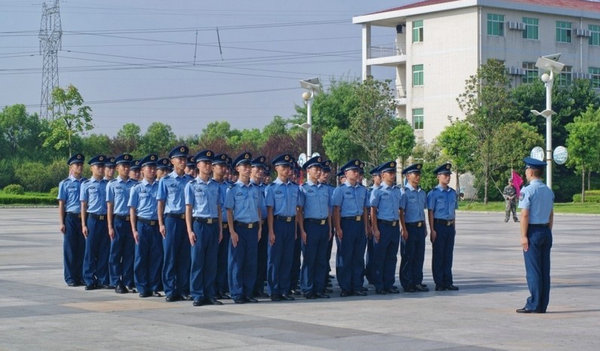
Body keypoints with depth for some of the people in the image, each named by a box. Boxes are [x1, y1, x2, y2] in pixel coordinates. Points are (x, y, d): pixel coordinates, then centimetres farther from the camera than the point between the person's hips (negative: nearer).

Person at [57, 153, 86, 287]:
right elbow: (61, 204, 2)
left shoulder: (86, 183, 9)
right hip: (71, 218, -2)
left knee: (83, 248, 4)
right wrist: (62, 223, -4)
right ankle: (70, 278, 8)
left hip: (84, 218, 2)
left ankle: (81, 276, 13)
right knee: (70, 248, 2)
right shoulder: (65, 184, 3)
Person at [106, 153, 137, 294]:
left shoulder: (135, 184, 8)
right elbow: (109, 206, 2)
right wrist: (110, 227, -4)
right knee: (116, 253, 2)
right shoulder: (112, 184, 2)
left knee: (130, 253, 6)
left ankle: (128, 281, 14)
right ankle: (117, 283, 8)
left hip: (132, 220, 2)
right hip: (118, 220, -2)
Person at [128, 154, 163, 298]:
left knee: (157, 257, 3)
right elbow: (132, 210, 4)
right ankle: (142, 288, 10)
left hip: (156, 225, 2)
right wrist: (134, 230, -3)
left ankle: (154, 287, 12)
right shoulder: (137, 188, 3)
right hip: (142, 225, -2)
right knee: (141, 257, 2)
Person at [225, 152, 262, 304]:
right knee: (237, 262, -1)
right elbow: (229, 211, -3)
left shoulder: (256, 189, 12)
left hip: (253, 228, 4)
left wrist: (259, 228, 9)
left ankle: (248, 293, 13)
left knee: (251, 262, 6)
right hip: (239, 228, -4)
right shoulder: (233, 189, -1)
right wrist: (232, 231, -10)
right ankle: (237, 294, 4)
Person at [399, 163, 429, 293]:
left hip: (420, 227, 6)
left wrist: (425, 228, 17)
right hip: (410, 227, -6)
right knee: (408, 257, 0)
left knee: (419, 256, 8)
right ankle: (407, 284, 6)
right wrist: (404, 230, -14)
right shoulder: (405, 192, -8)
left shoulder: (422, 193, 13)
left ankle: (417, 282, 16)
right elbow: (401, 212, -10)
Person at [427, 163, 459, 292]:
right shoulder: (434, 193, -6)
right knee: (438, 256, 0)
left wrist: (454, 227, 15)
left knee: (448, 255, 9)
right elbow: (430, 212, -8)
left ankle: (448, 282, 14)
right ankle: (439, 283, 5)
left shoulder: (453, 193, 12)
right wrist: (432, 230, -13)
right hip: (439, 226, -6)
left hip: (450, 226, 6)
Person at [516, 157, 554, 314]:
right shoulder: (549, 191, 11)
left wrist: (523, 236, -13)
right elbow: (551, 215, 15)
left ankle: (534, 305, -3)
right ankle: (543, 305, 11)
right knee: (545, 270, 8)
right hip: (546, 231, 7)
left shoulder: (527, 191, -12)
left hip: (533, 232, -7)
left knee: (533, 270, -4)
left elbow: (525, 215, -15)